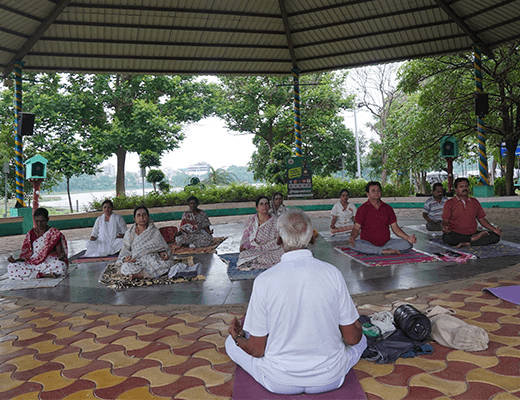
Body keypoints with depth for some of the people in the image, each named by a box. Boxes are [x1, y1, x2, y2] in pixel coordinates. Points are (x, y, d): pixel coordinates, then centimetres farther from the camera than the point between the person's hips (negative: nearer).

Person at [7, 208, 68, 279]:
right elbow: (27, 254, 11)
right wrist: (15, 260, -8)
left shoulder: (54, 233, 0)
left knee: (61, 265, -38)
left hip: (50, 263, -4)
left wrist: (61, 257, -28)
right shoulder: (31, 234, 9)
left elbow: (59, 253, -4)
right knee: (11, 267, -21)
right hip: (33, 263, 4)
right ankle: (45, 275, -26)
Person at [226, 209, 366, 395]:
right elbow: (352, 338, -5)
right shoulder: (332, 273, -14)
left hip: (279, 382, -1)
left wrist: (237, 338, 12)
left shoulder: (264, 280, -18)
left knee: (231, 343, 21)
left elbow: (257, 349, -10)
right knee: (361, 339, 29)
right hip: (330, 379, 2)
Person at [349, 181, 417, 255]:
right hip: (368, 244, -3)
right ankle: (384, 251, -25)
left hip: (386, 243, 4)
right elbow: (356, 228, -6)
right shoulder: (363, 209, 0)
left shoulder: (387, 208, 11)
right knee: (355, 245, -35)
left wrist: (408, 238, -3)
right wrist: (352, 237, -28)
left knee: (408, 244, -17)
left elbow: (395, 227, 12)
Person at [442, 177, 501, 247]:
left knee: (496, 236, -16)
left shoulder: (474, 202, 15)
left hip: (473, 233, 4)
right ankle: (474, 238, -18)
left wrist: (493, 229, 2)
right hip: (456, 235, -4)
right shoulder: (450, 203, 2)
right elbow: (445, 220, -4)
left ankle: (467, 244, -24)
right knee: (446, 238, -38)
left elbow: (481, 219, 17)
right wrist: (444, 227, -27)